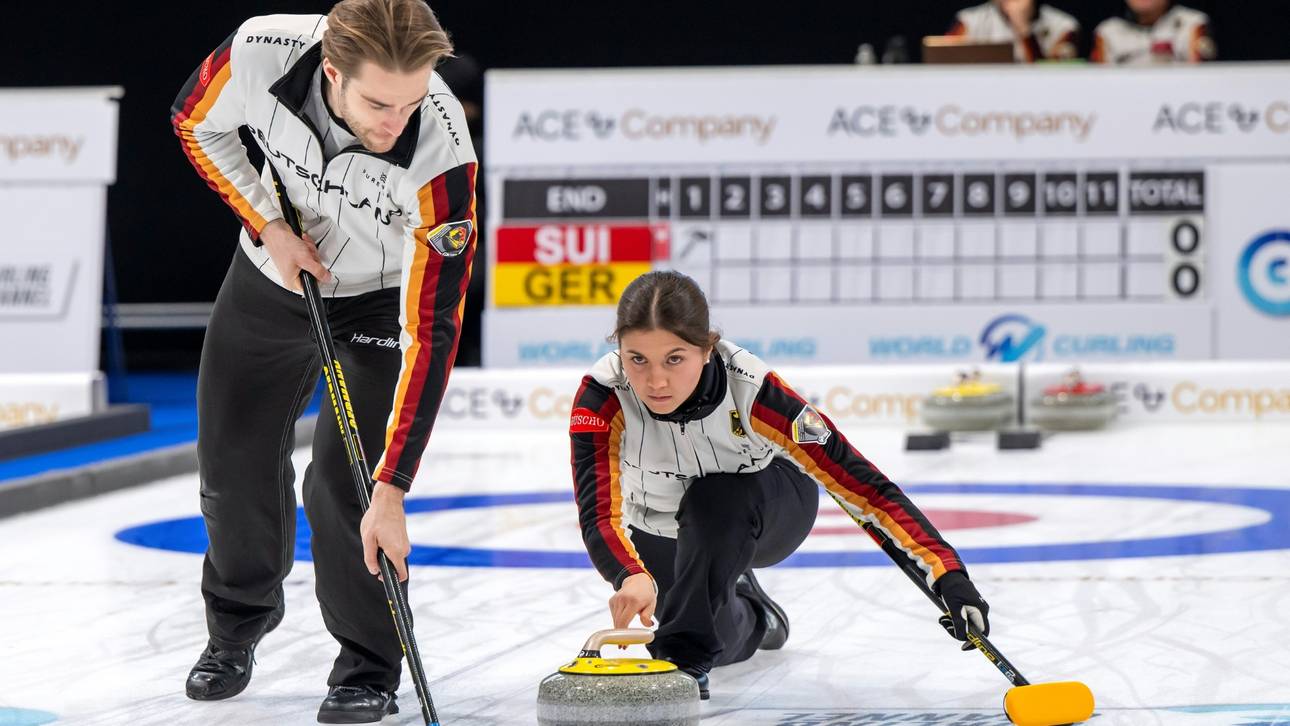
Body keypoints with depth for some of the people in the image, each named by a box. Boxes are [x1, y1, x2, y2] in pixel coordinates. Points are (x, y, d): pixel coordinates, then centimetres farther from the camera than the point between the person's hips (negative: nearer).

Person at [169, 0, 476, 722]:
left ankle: (371, 666, 7)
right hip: (272, 277, 3)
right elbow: (197, 124, -7)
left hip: (381, 296, -3)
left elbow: (431, 332, -36)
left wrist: (390, 492, -38)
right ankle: (241, 616, 39)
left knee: (345, 482, -14)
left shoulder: (442, 152, -39)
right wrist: (270, 225, -17)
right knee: (236, 461, 11)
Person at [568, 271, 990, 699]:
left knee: (715, 498, -34)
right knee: (717, 638, -12)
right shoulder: (602, 397, -34)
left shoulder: (750, 390, -36)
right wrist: (633, 579, -66)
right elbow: (598, 515, -42)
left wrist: (947, 572, -45)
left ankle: (685, 656, -22)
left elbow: (857, 479, -36)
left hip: (766, 511, -2)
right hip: (660, 531, 2)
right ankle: (748, 614, 22)